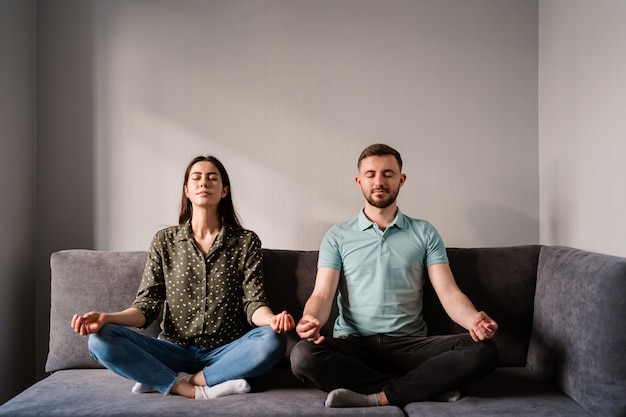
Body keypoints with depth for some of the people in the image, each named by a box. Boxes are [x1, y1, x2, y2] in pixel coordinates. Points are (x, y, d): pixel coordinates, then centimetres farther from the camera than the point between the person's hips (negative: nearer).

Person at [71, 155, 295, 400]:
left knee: (273, 340, -32)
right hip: (175, 350, 1)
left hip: (226, 353, 0)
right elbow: (147, 306, 2)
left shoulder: (246, 241, 2)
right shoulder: (164, 241, 6)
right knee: (100, 339, -21)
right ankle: (196, 391, -22)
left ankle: (166, 380, -20)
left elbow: (254, 303, -5)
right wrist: (107, 318, -19)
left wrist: (271, 319, -29)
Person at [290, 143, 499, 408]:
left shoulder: (424, 233, 10)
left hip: (410, 345, 0)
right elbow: (322, 294, -1)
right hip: (353, 345, 0)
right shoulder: (337, 237, 9)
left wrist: (475, 320, -21)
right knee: (303, 356, -32)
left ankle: (375, 398, -22)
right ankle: (428, 387, -20)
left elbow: (449, 293, 2)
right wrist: (310, 319, -26)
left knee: (483, 351, -24)